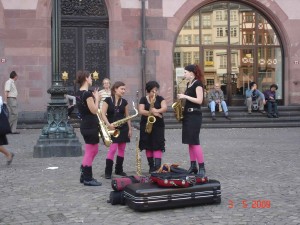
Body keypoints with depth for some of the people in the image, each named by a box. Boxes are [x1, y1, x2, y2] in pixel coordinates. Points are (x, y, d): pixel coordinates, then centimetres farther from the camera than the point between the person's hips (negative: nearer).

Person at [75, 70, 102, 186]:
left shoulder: (79, 93, 11)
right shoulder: (87, 94, -19)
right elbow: (94, 111, -18)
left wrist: (93, 97, 10)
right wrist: (97, 98, -6)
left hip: (85, 125, 10)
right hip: (90, 126, -10)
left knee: (92, 151, 19)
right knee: (90, 152, 0)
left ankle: (85, 175, 24)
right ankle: (88, 179, 9)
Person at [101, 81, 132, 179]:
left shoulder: (124, 102, 8)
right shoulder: (108, 100, -5)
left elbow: (127, 116, 12)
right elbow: (103, 114, -11)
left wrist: (130, 128, 8)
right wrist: (108, 124, -24)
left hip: (123, 128, 5)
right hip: (112, 128, -5)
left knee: (121, 149, 8)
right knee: (113, 149, -12)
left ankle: (119, 169, 21)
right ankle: (108, 172, -5)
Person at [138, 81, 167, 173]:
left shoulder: (160, 99, 5)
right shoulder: (143, 99, 3)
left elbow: (165, 108, -11)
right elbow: (141, 111, -9)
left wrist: (157, 111, -31)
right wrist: (152, 113, -22)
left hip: (158, 125, -1)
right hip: (146, 125, 1)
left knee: (158, 145, -10)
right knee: (148, 146, 5)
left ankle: (157, 165, -15)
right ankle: (151, 165, 14)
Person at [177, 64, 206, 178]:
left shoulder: (197, 83, -12)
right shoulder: (188, 84, 15)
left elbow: (199, 100, -20)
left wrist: (185, 96, -18)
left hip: (195, 115, -9)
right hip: (187, 114, 9)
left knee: (194, 142, -11)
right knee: (189, 142, 9)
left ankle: (202, 168, -7)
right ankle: (193, 166, 15)